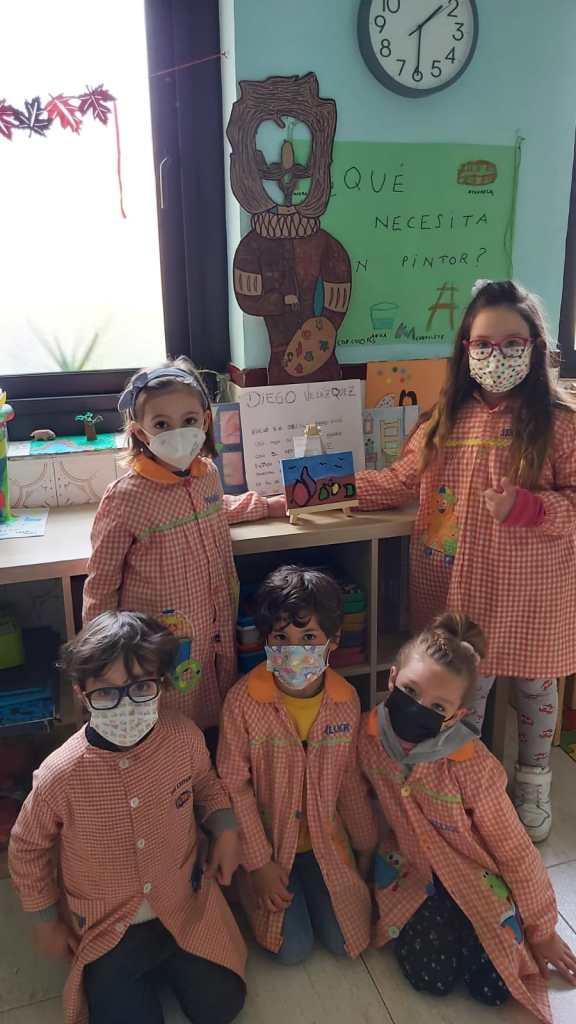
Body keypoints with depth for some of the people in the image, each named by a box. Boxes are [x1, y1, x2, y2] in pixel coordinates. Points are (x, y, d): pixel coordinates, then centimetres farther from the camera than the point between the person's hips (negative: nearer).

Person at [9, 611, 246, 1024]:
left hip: (186, 904, 2)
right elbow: (28, 850, -8)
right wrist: (47, 924, 3)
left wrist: (226, 830, -11)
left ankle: (166, 959, 34)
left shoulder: (185, 737, -22)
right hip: (106, 927, -2)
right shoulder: (60, 775, -29)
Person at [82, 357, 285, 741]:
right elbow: (102, 580, -10)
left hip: (215, 624, 6)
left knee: (216, 723, 21)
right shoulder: (125, 497, -21)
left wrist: (273, 504, 27)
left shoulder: (207, 473, -3)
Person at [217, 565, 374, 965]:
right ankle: (254, 890, 24)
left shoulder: (346, 700, -13)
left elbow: (349, 778, 1)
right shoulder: (243, 700, -23)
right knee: (294, 948, -4)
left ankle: (309, 888, 30)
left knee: (344, 940, 3)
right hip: (267, 843, -2)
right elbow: (234, 785, -14)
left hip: (326, 841, 3)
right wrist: (258, 862, -12)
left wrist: (368, 843, 9)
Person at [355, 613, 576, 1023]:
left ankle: (463, 923, 21)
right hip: (409, 867, 2)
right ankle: (446, 922, 20)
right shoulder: (370, 735, -23)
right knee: (433, 979, -10)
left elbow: (515, 850, -17)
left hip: (472, 872, -1)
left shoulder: (472, 764, -31)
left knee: (494, 988, -7)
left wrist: (542, 929, -5)